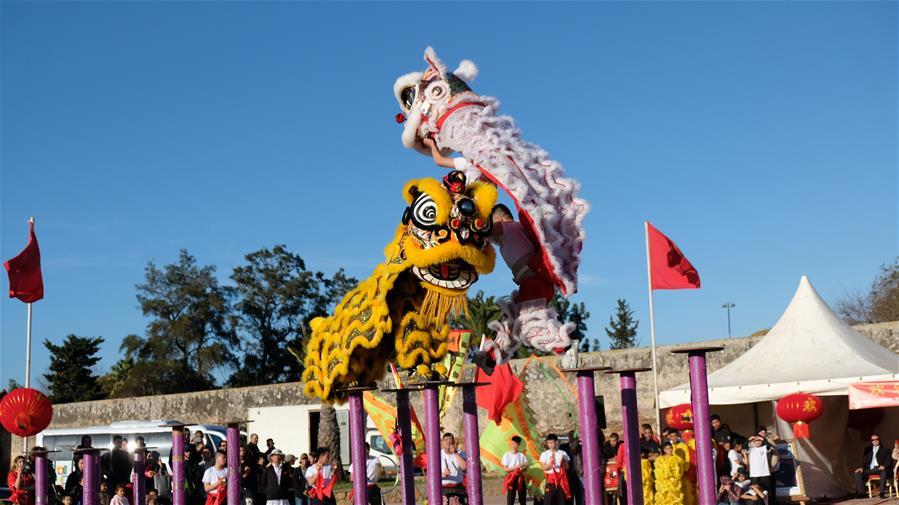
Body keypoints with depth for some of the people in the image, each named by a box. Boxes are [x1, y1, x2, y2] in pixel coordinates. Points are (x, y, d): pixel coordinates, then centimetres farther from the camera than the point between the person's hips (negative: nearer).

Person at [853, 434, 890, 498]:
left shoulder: (884, 450, 14)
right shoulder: (867, 449, 22)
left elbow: (888, 460, 5)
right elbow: (864, 460, 16)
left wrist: (883, 466, -16)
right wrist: (862, 467, -3)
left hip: (879, 468, -4)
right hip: (869, 469, 4)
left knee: (883, 473, -39)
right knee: (857, 473, -21)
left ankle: (882, 493, -32)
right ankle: (862, 493, -20)